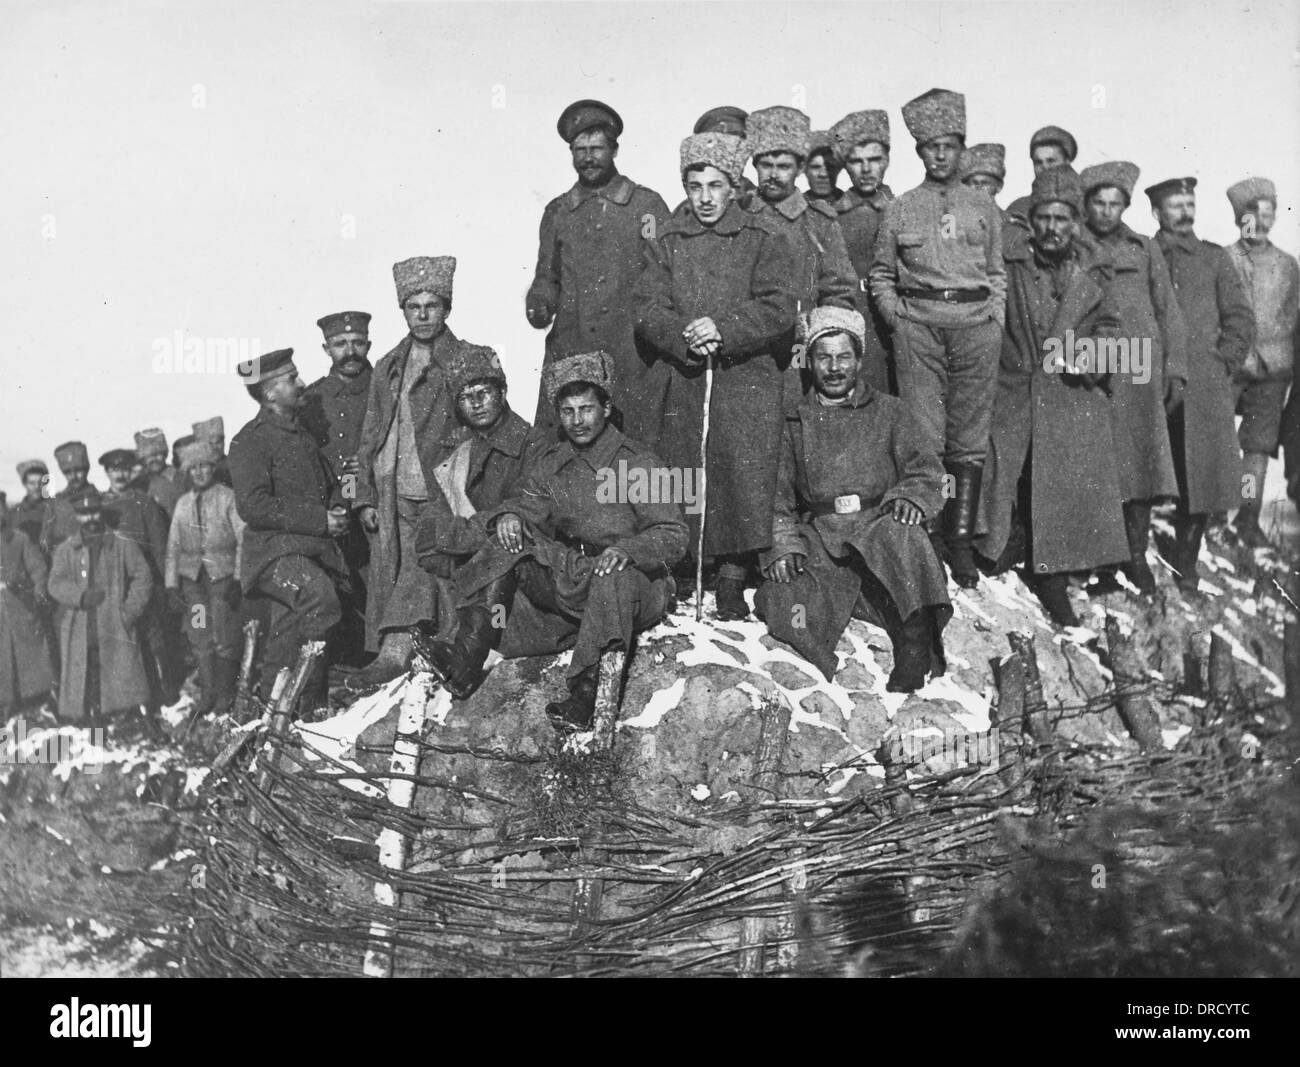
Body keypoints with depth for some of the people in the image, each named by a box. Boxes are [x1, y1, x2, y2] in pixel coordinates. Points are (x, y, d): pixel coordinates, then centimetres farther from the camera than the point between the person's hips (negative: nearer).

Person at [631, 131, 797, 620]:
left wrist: (722, 330, -16)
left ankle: (732, 580, 1)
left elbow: (778, 310, -3)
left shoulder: (763, 242, 8)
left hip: (745, 381, -2)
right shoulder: (666, 243, 15)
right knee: (674, 485, -1)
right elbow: (647, 309, 4)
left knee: (741, 479, -8)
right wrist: (684, 338, -15)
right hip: (676, 379, 2)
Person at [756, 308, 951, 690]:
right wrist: (783, 544, -3)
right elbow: (778, 497, 15)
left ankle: (915, 650, -38)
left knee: (902, 534, -38)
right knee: (780, 602, -30)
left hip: (878, 525, -1)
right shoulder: (794, 424, 20)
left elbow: (925, 470, 9)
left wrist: (909, 497, -14)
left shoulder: (889, 411, 17)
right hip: (819, 539, 1)